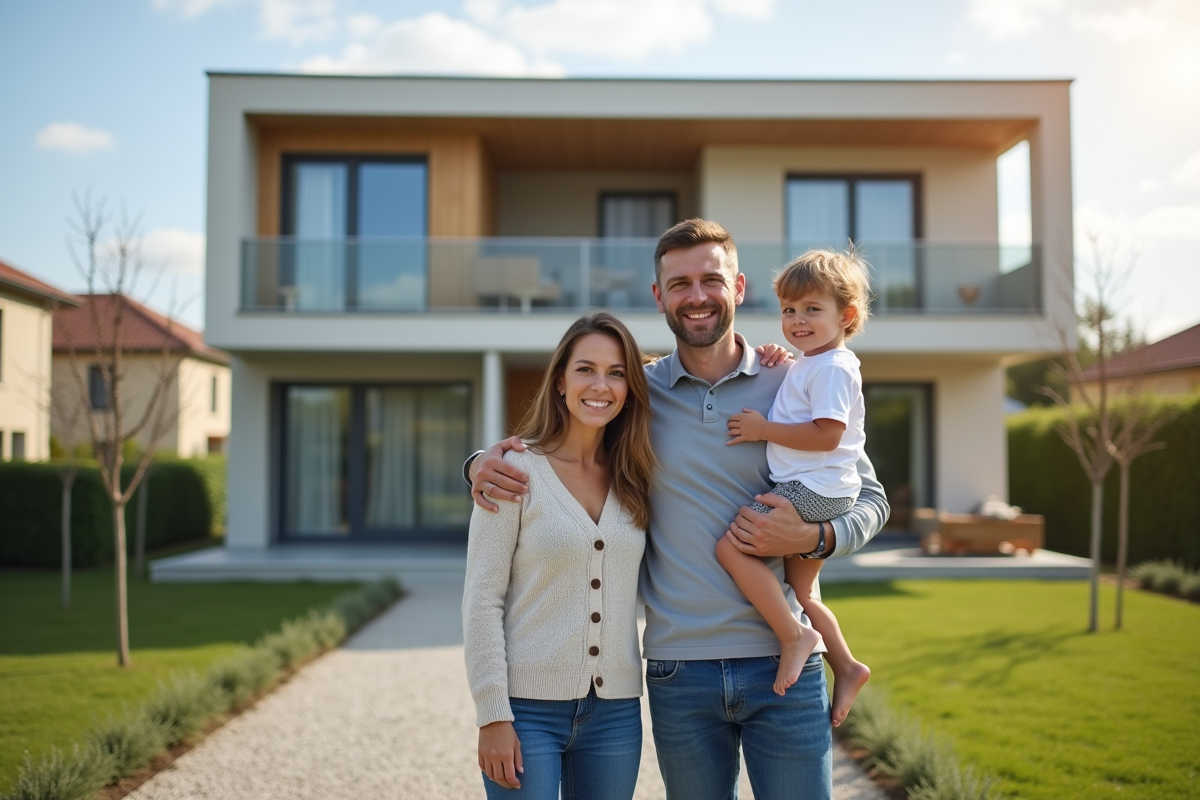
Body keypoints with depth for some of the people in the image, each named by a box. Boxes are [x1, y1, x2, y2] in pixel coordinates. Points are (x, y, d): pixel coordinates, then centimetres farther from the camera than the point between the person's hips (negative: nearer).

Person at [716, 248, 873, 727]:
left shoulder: (832, 368, -13)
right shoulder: (807, 365, 17)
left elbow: (827, 435, -23)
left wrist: (764, 429, -17)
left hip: (812, 491, -10)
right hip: (808, 494, 11)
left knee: (731, 546, -20)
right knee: (800, 591, 18)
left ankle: (795, 636, -14)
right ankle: (846, 666, 27)